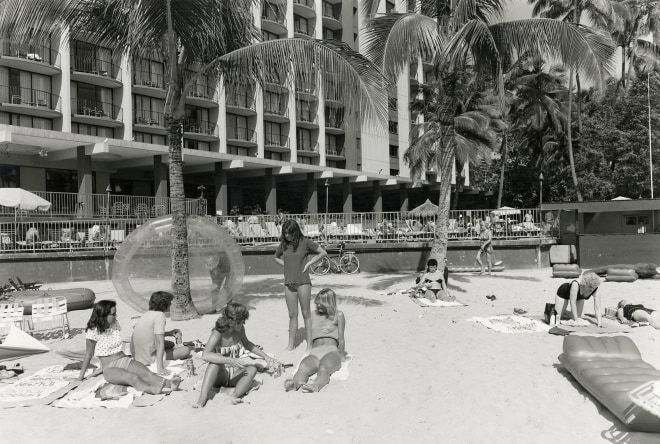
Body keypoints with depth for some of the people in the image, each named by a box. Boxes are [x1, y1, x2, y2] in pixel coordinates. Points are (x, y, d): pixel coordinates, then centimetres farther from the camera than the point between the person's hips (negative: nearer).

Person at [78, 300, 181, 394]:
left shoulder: (115, 324, 10)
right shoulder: (94, 331, -6)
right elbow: (88, 354, 2)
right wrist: (81, 376, 6)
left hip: (125, 360, 5)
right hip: (110, 368, -5)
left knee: (146, 373, -27)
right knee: (133, 378, -37)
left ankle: (169, 384, -53)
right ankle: (152, 389, -65)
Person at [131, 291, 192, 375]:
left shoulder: (148, 314, 5)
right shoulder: (160, 315, -19)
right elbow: (160, 343, -26)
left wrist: (168, 333, 14)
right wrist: (160, 368, -29)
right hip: (148, 359, -8)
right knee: (186, 350, -4)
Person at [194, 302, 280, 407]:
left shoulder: (240, 329, -5)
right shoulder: (218, 333, -22)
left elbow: (247, 344, 18)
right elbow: (205, 355, -37)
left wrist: (266, 357, 13)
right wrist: (231, 361, -46)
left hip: (234, 375, 4)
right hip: (219, 376, -4)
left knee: (252, 369, -26)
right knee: (215, 362, -35)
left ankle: (235, 394, -48)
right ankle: (202, 398, -42)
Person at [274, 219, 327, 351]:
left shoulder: (305, 242, -6)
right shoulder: (284, 244, 6)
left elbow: (323, 253, -1)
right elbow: (276, 257, 24)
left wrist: (308, 263, -6)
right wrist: (285, 265, 7)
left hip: (303, 282, -4)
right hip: (288, 282, 4)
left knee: (306, 314, 2)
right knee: (292, 315, 9)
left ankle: (309, 345, 7)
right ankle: (291, 344, 17)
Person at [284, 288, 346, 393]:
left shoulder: (338, 315, 15)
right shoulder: (313, 314, 27)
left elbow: (341, 339, 12)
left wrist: (342, 356, 12)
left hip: (331, 351, -2)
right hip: (315, 352, 3)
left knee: (323, 369, -41)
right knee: (303, 368, -36)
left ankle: (316, 386, -70)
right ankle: (294, 385, -65)